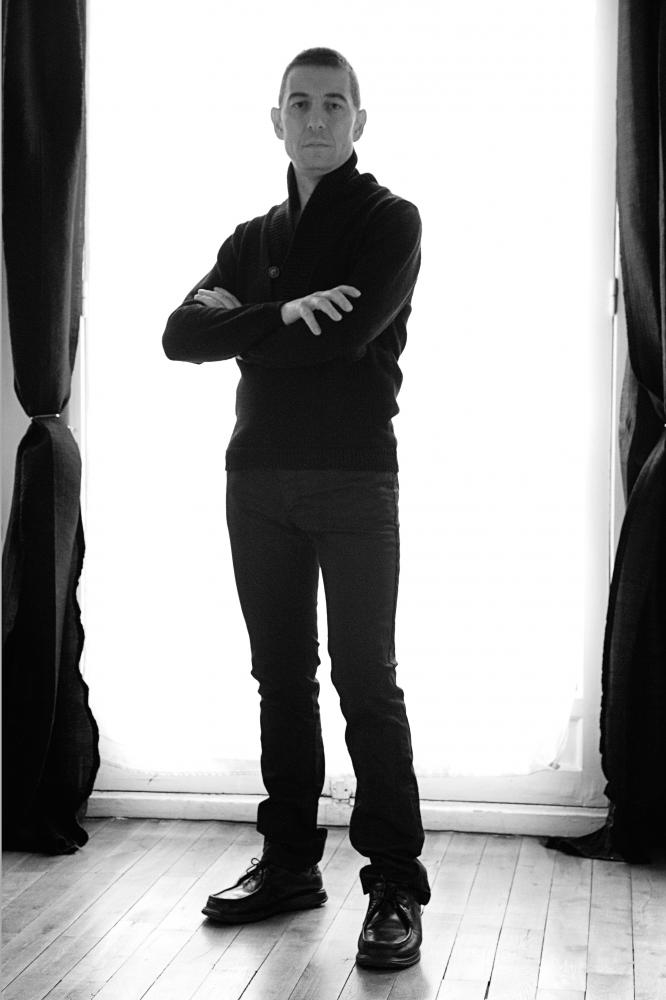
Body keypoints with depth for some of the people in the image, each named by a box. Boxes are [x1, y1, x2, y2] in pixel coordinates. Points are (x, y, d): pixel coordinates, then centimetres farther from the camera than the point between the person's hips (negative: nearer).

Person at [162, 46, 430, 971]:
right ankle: (289, 861, 19)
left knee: (365, 681, -6)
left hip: (354, 478, -5)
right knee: (282, 677, 9)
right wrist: (281, 315, -13)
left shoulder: (390, 221, 1)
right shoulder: (254, 238, 17)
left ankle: (397, 888, 1)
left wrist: (237, 322, -5)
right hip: (258, 477, 5)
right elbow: (181, 335, 3)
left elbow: (350, 331, -17)